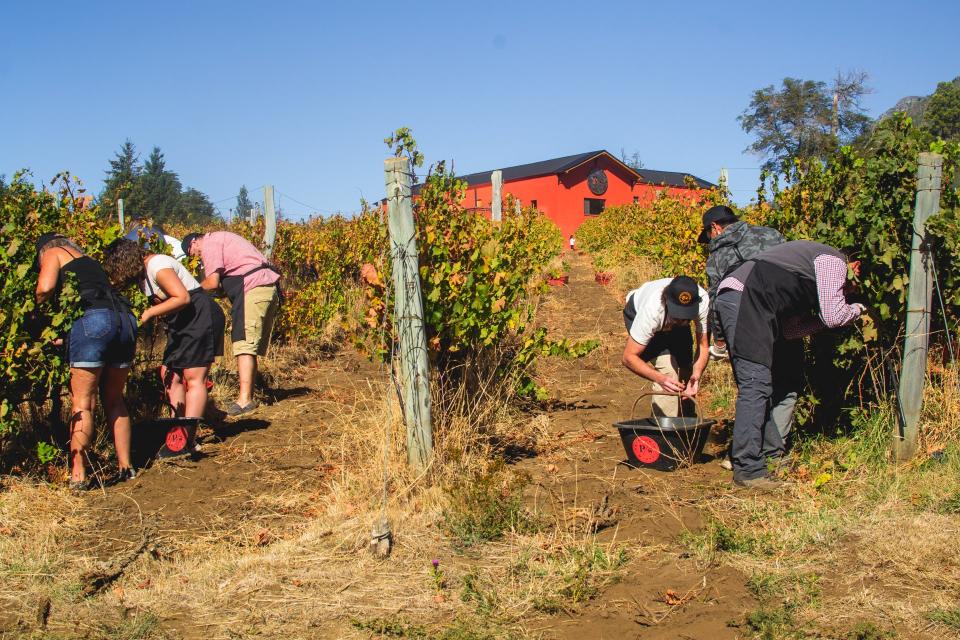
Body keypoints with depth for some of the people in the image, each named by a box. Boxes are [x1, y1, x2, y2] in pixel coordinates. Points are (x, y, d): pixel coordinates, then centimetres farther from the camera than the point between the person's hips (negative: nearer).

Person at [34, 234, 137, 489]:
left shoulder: (52, 253, 16)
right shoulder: (89, 260, 36)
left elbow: (45, 288, -3)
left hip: (92, 318, -6)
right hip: (125, 319, 6)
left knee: (82, 402, -2)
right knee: (114, 400, 17)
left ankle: (78, 476, -5)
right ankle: (125, 467, 15)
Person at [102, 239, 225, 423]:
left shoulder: (157, 265, -17)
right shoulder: (141, 273, 13)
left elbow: (183, 298, -24)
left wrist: (149, 313, -19)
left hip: (201, 316, -10)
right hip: (181, 323, 10)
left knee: (193, 377, -12)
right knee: (170, 374, 7)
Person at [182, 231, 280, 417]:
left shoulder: (209, 243, 1)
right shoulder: (221, 238, 30)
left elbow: (212, 283, -7)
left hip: (253, 288, -10)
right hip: (270, 287, 10)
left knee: (244, 343, -13)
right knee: (252, 345, 11)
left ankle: (245, 398, -19)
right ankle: (248, 394, 14)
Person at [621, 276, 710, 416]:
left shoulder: (702, 301, -37)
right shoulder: (651, 310, -44)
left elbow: (703, 345, -26)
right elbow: (629, 357, -39)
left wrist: (696, 374, -45)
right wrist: (659, 378, -53)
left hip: (671, 321, 4)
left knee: (686, 369, 0)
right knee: (666, 368, -24)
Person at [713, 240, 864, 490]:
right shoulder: (833, 261, 5)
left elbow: (790, 330, 23)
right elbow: (834, 317, -3)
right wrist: (857, 309, 17)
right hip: (742, 299, -10)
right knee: (755, 385, -12)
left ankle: (771, 456, 17)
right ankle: (748, 469, -12)